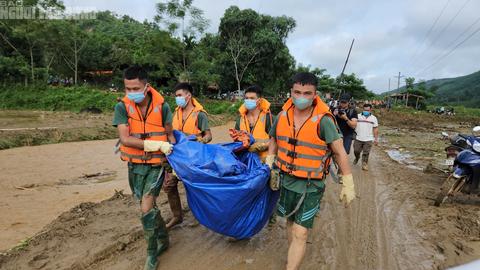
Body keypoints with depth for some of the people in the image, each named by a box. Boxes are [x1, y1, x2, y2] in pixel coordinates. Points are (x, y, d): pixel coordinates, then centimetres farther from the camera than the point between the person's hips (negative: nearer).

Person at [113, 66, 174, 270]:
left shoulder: (162, 106, -10)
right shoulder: (122, 107, -9)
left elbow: (169, 135, 1)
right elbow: (125, 139, -18)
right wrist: (156, 144, -25)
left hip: (156, 164, -2)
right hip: (135, 165, 3)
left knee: (147, 209, -9)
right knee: (149, 207, 15)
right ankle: (163, 239, 39)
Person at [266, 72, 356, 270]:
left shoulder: (323, 120, -18)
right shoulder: (282, 116, -4)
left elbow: (340, 152, -11)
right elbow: (273, 142, 13)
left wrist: (348, 185, -8)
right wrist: (269, 169, 12)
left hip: (311, 186, -5)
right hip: (286, 180, 5)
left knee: (300, 233, -5)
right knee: (290, 221, 22)